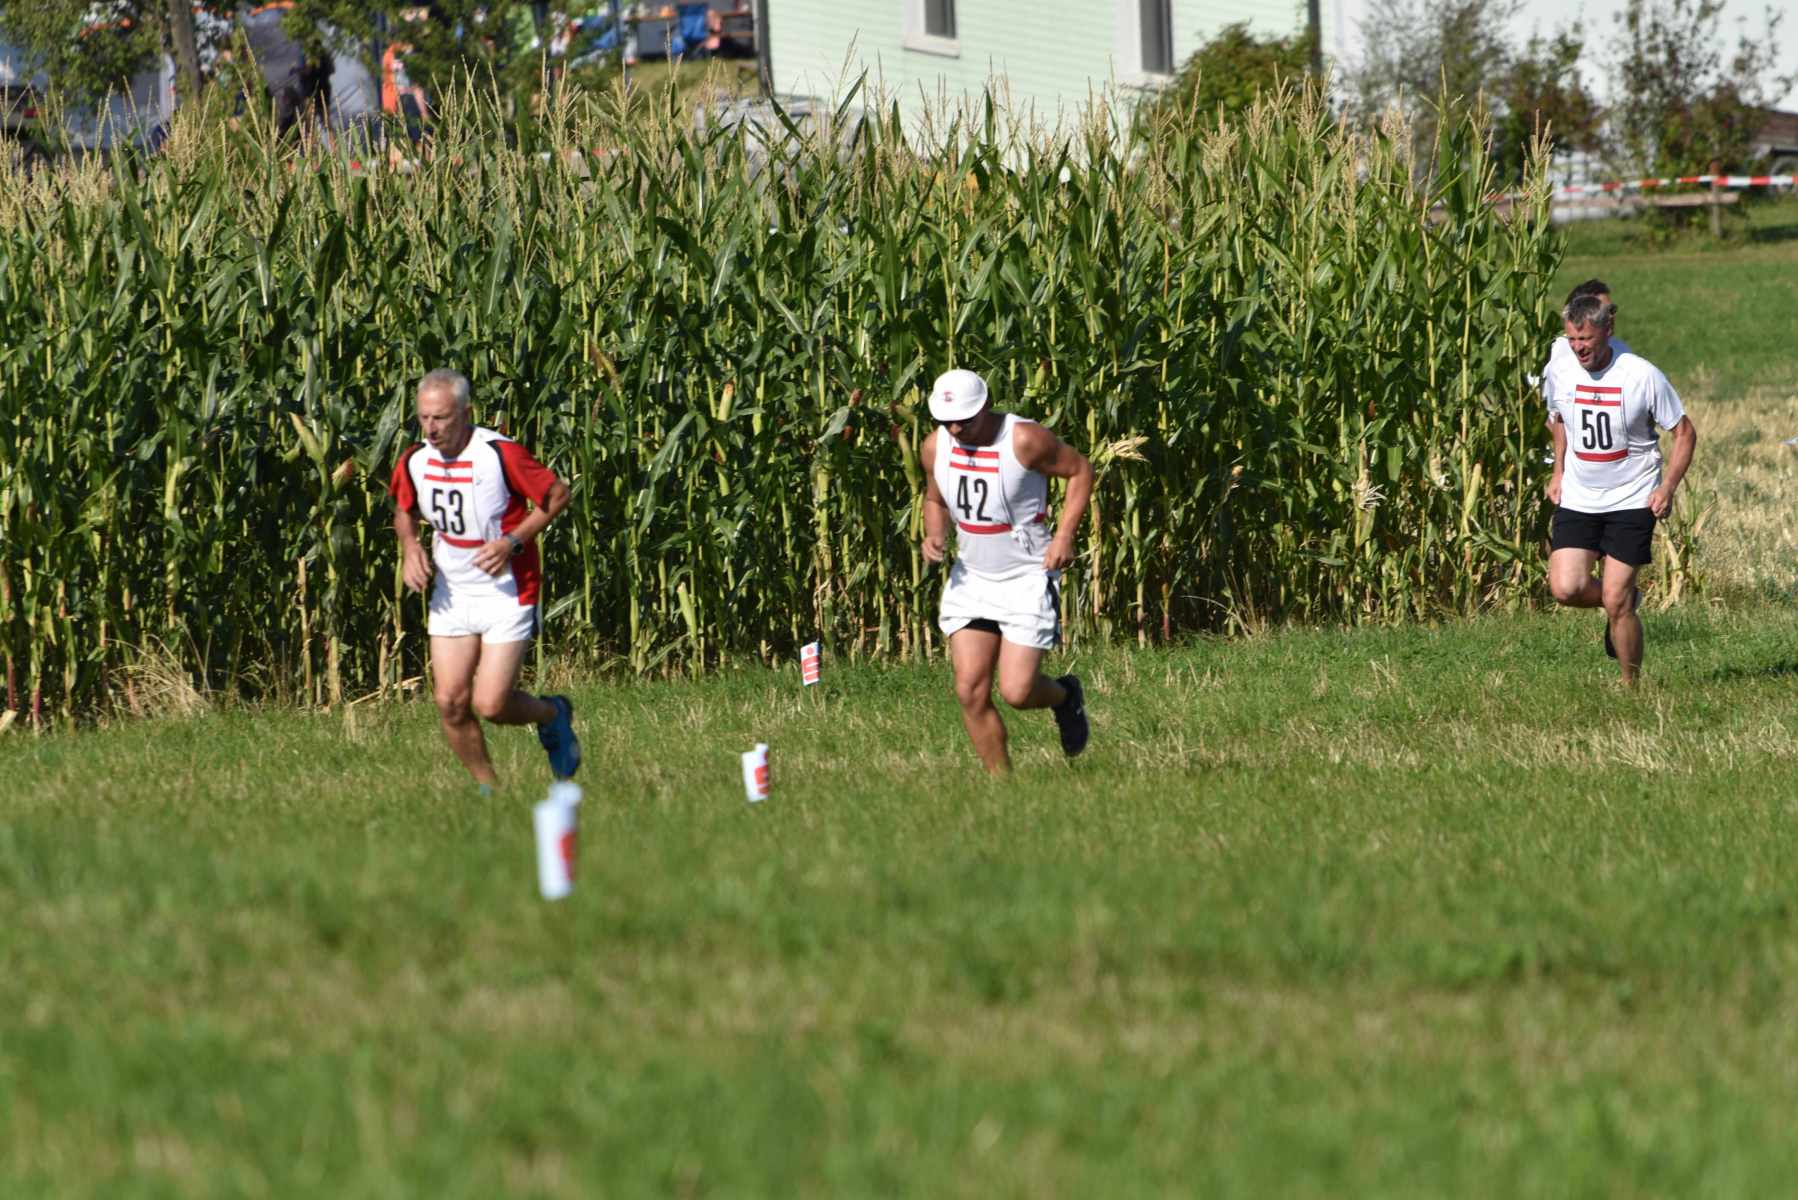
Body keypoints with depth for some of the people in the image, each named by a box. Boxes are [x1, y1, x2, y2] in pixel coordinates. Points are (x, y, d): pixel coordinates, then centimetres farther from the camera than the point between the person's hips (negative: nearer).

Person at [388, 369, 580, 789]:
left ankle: (552, 716, 23)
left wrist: (513, 541, -20)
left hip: (507, 593, -5)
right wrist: (410, 548, -3)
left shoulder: (501, 453, -20)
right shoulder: (415, 461, -3)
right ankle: (489, 788, 18)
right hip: (451, 594, 5)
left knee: (490, 706, -10)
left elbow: (557, 494, -9)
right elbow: (404, 511, 18)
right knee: (450, 702, -3)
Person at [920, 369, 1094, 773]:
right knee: (970, 691, -6)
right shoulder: (936, 446, -3)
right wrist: (934, 535, -6)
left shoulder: (1025, 440, -18)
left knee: (1017, 691, -9)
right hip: (971, 577, 5)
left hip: (1028, 578, -5)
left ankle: (1065, 696, 26)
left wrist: (1065, 535, -14)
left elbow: (1080, 470, -5)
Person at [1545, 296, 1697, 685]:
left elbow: (1684, 432, -4)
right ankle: (1627, 600, 21)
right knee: (1566, 588, -11)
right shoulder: (1564, 374, 0)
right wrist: (1559, 472, 14)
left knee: (1616, 602, -8)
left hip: (1631, 503, -4)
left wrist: (1667, 488, -12)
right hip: (1577, 501, 4)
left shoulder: (1642, 376, -13)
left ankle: (1631, 684, 11)